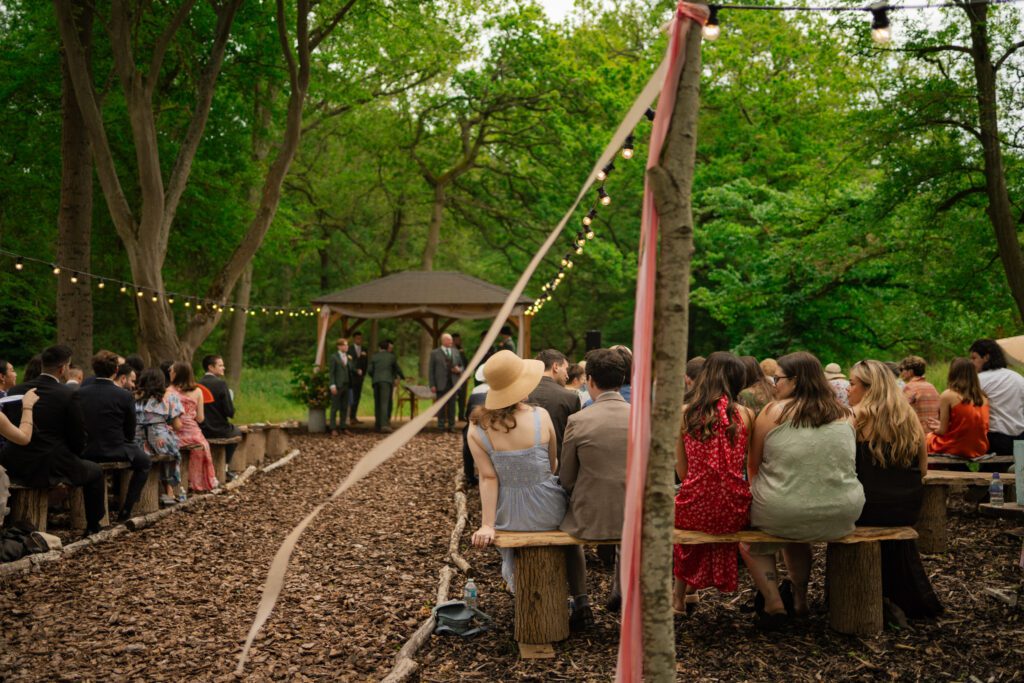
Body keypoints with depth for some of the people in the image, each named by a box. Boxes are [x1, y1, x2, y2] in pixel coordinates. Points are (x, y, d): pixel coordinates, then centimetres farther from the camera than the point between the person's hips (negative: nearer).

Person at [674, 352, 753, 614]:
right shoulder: (745, 415, -5)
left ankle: (681, 596, 42)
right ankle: (688, 592, 46)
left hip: (693, 510, 0)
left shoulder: (684, 413, -3)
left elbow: (682, 470, 2)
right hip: (734, 512, 0)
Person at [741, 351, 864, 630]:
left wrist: (758, 493, 20)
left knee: (747, 536, 25)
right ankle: (800, 597, 43)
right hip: (842, 517, 5)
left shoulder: (773, 412, -8)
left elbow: (752, 466, 0)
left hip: (782, 514, -4)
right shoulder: (846, 415, 3)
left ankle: (773, 603, 14)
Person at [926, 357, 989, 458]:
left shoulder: (947, 395, -12)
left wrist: (936, 429, 14)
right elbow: (985, 428, 10)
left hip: (955, 449, -5)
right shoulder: (983, 398, 2)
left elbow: (942, 431, -10)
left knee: (928, 438, 22)